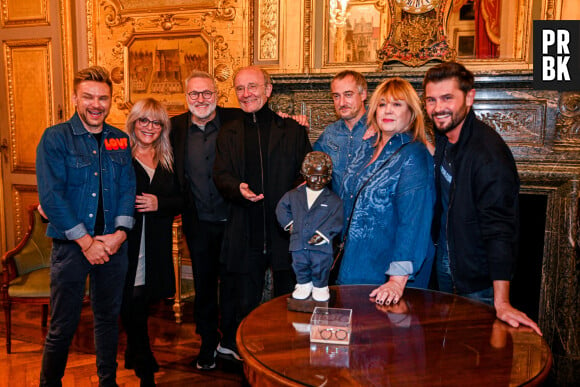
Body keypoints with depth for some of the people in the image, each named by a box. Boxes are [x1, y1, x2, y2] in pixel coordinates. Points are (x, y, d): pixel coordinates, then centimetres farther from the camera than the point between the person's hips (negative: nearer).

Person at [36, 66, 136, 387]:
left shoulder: (120, 140, 8)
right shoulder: (55, 138, -5)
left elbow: (128, 188, 5)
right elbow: (50, 197, -11)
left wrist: (119, 233, -9)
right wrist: (86, 241, -14)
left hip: (113, 244, 4)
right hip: (71, 245, -3)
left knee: (108, 319, 15)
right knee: (62, 326, 5)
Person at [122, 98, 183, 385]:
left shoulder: (168, 161, 13)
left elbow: (180, 201, 10)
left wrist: (159, 203, -7)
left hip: (157, 247, 4)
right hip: (126, 243, -3)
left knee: (142, 304, 8)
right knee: (132, 306, -4)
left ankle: (134, 357, 32)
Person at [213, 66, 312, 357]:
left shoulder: (293, 130, 6)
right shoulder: (228, 133, 11)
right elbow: (221, 175, 3)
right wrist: (238, 188, -19)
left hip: (286, 230, -1)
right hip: (245, 233, 2)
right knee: (245, 303, 11)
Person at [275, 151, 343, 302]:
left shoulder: (334, 200, -3)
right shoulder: (294, 194, 5)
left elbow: (336, 221, -8)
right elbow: (281, 207, 17)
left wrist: (323, 233, -18)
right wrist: (288, 222, 6)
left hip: (321, 245, -2)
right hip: (298, 243, 3)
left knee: (320, 268, 5)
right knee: (300, 266, 15)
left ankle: (320, 287, 29)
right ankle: (304, 284, 37)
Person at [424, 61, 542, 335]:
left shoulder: (489, 152, -26)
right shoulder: (442, 138, -1)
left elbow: (499, 227, -30)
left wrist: (501, 301, -33)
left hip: (479, 279, -7)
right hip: (446, 266, 8)